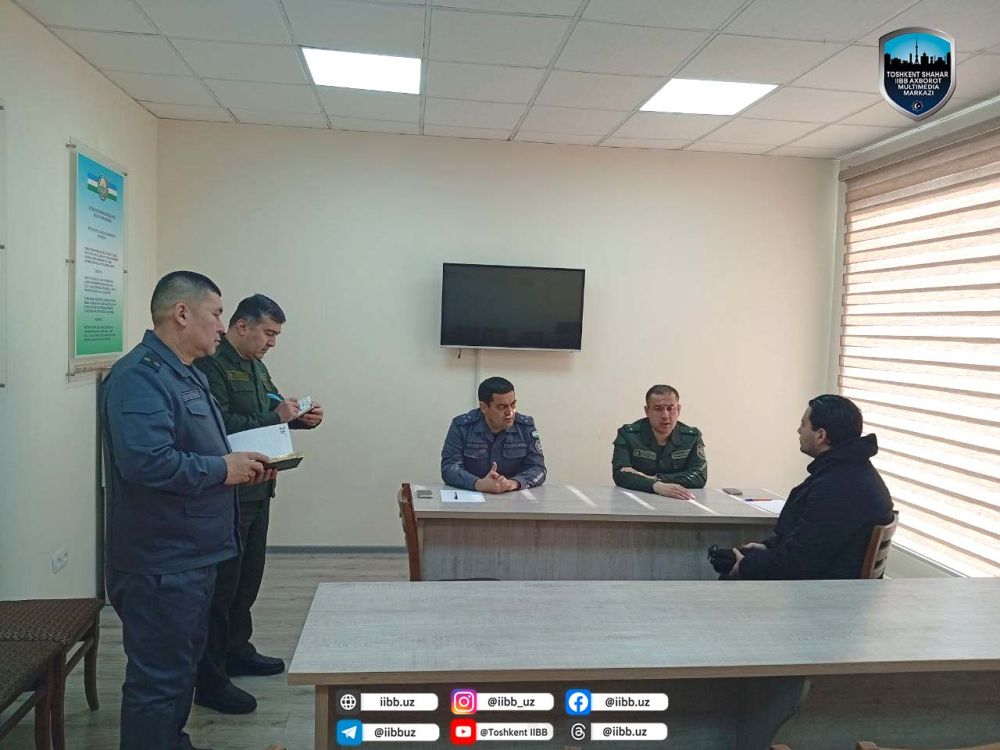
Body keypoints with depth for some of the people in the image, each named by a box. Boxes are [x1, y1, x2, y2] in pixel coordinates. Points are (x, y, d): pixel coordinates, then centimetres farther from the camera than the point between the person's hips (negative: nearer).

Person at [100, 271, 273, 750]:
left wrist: (240, 465, 6)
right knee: (157, 679, 2)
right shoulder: (140, 376, -21)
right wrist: (223, 469, -20)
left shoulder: (185, 374, 14)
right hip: (160, 562, -11)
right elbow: (146, 461, -33)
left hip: (191, 554, 11)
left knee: (181, 667, 24)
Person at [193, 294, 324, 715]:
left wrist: (301, 418, 2)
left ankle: (237, 650, 36)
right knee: (222, 585, -1)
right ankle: (210, 682, 10)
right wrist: (276, 417, -24)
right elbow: (220, 425, -26)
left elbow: (268, 412, 20)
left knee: (248, 578, 20)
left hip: (257, 489, 10)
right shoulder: (212, 365, -16)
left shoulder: (255, 366, 15)